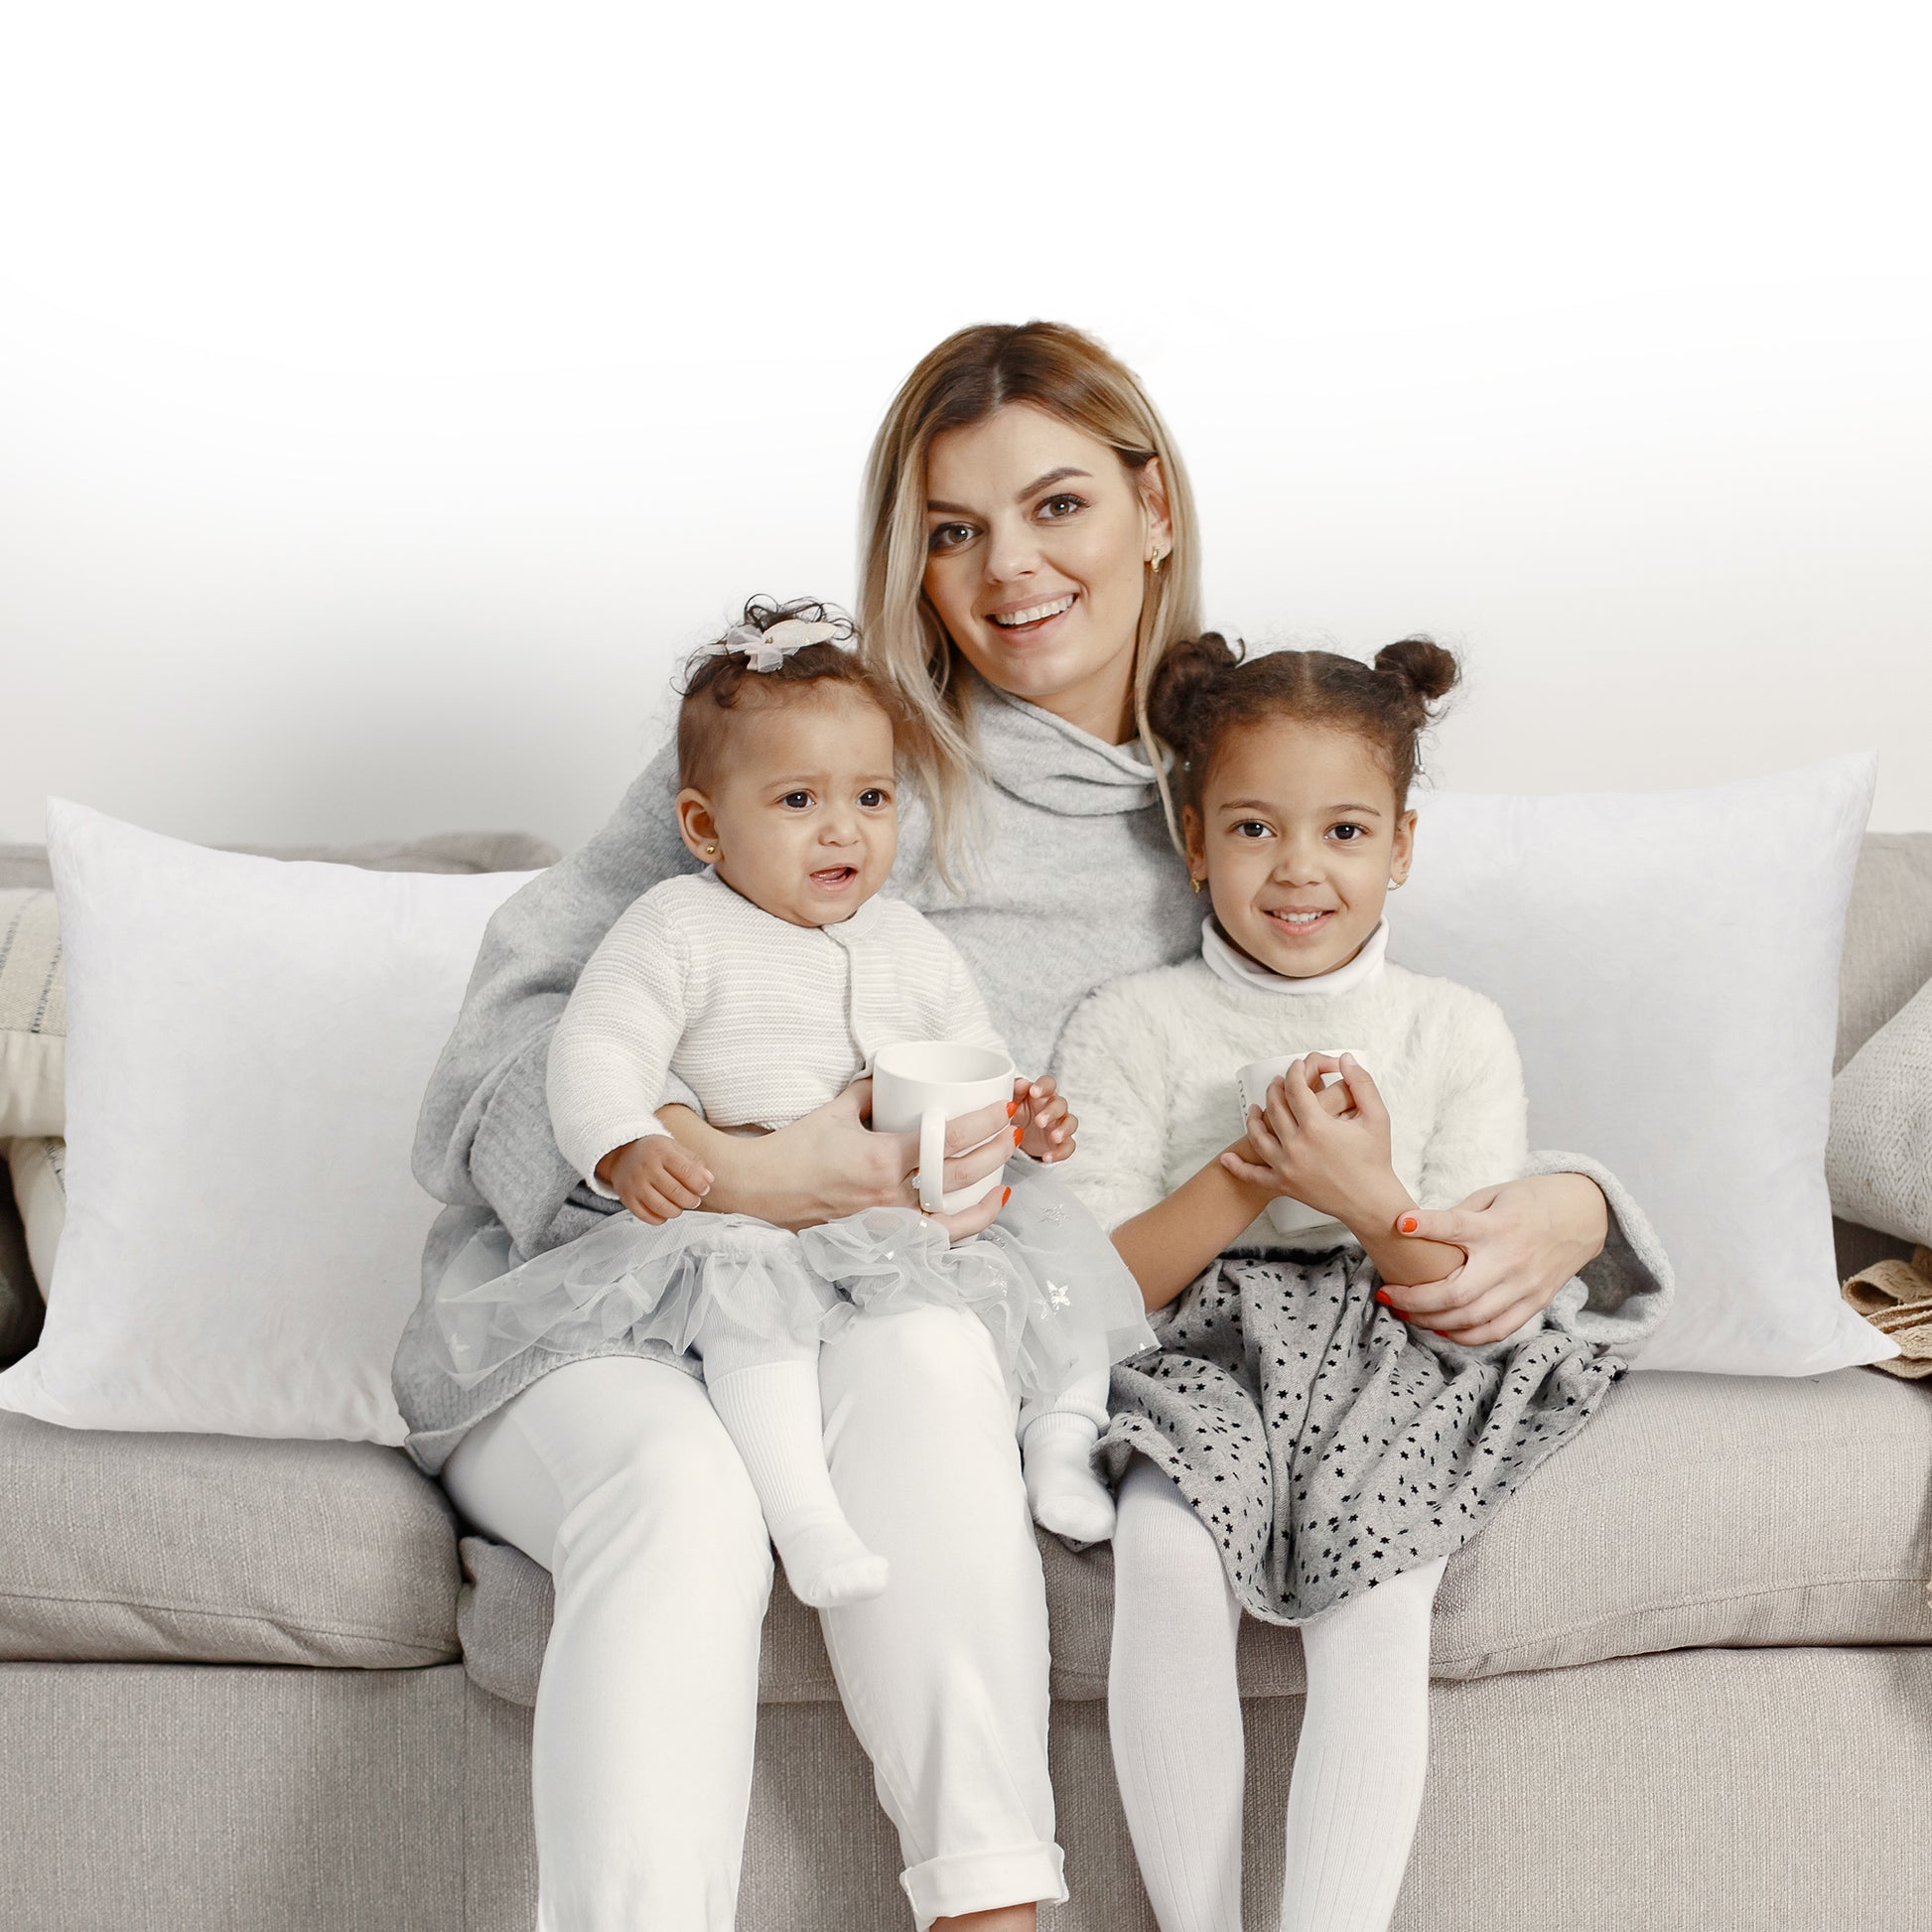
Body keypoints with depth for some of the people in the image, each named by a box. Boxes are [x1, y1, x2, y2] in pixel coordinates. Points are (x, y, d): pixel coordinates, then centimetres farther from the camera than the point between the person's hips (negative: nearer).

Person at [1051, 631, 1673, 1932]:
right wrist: (1249, 1173, -15)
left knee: (1382, 1584, -28)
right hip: (1197, 1366, 0)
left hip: (1386, 1379, 1)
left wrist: (1373, 1201, -17)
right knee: (1168, 1554, -30)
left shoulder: (1460, 1032, 6)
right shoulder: (1131, 1028, 4)